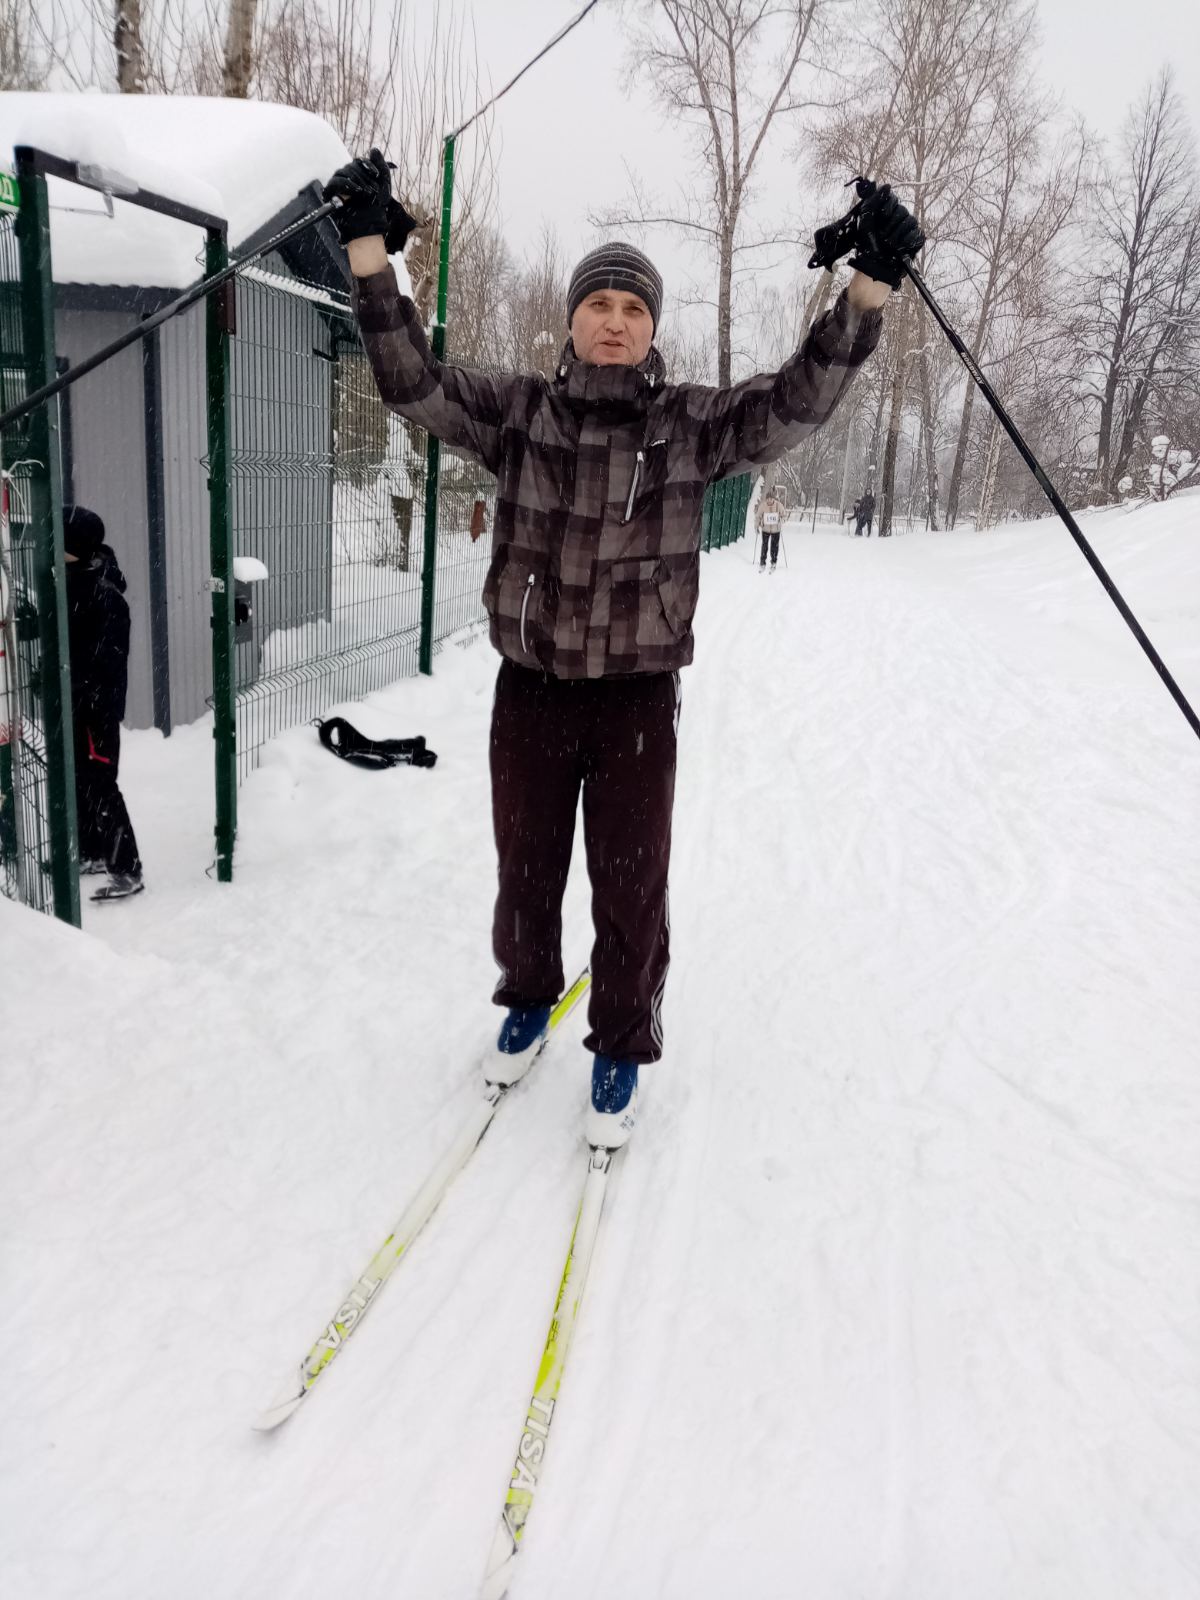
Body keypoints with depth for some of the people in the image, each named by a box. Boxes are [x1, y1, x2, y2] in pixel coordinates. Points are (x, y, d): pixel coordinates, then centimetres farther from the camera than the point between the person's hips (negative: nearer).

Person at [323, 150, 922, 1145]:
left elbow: (797, 402, -11)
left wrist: (869, 287, -21)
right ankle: (529, 1000, 44)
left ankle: (622, 1049, 28)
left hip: (638, 698, -1)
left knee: (631, 889, 6)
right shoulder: (519, 413, 0)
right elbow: (414, 383, -7)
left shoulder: (693, 424, -1)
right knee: (526, 872, 16)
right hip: (531, 692, 2)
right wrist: (370, 249, -16)